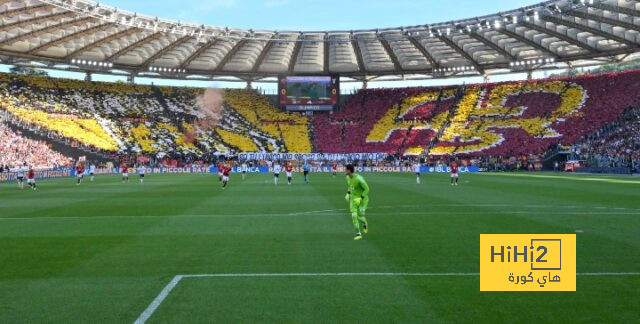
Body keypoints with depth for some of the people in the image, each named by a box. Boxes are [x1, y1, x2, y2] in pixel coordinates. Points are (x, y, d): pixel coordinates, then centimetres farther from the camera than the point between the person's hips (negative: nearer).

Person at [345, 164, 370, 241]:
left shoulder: (359, 178, -26)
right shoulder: (348, 177, -3)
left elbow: (367, 189, -21)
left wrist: (360, 199, -25)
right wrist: (348, 194, 6)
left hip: (363, 199, -6)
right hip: (353, 199, 6)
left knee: (360, 216, -8)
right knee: (354, 216, -7)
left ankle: (365, 224, 29)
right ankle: (358, 234, 0)